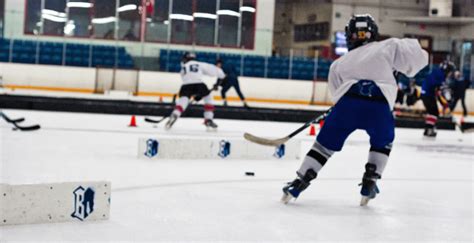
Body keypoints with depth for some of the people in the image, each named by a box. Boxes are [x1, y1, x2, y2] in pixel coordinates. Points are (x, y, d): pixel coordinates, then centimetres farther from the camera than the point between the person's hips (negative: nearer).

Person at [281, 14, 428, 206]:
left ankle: (298, 185, 10)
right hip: (379, 103, -1)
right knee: (382, 143, 29)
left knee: (325, 143, 17)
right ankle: (369, 184, 20)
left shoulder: (340, 63, 33)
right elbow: (418, 57, 18)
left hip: (348, 100, 1)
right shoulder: (388, 47, 23)